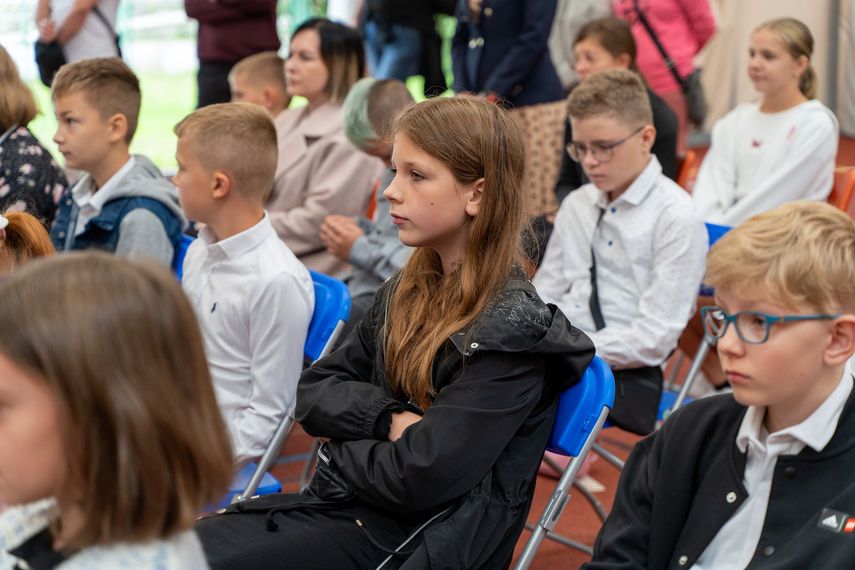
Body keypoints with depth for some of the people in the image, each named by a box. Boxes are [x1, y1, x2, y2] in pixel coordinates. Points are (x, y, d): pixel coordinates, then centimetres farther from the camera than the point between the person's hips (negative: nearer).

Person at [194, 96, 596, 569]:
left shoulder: (512, 330, -17)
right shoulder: (406, 291, 9)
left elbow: (417, 480, -23)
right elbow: (313, 393, 9)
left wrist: (341, 448, -4)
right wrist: (388, 419, -10)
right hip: (340, 502, 8)